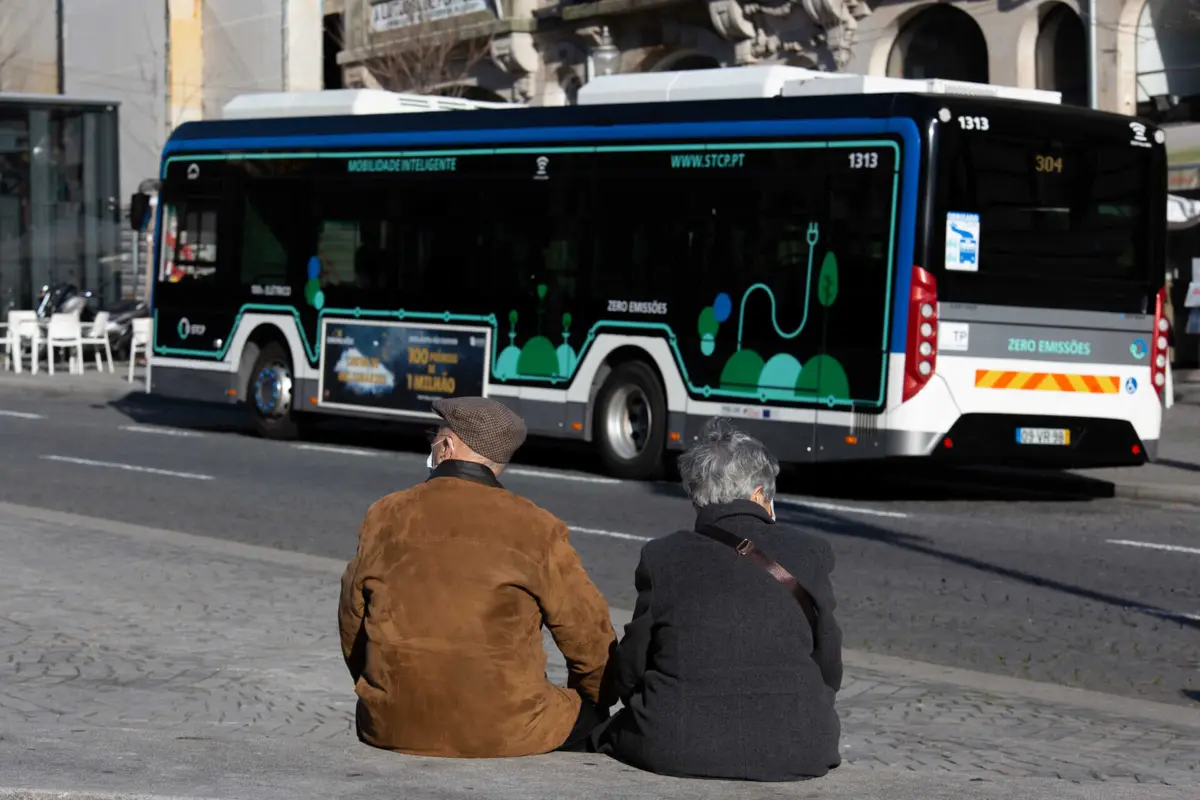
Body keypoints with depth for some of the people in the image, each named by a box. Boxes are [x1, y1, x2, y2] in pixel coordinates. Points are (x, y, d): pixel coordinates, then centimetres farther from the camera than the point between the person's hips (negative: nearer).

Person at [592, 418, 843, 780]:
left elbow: (629, 672, 4)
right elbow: (829, 670, 4)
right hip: (795, 754, 1)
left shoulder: (662, 558, 0)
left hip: (677, 750, 0)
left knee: (615, 731, 29)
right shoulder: (809, 553, 0)